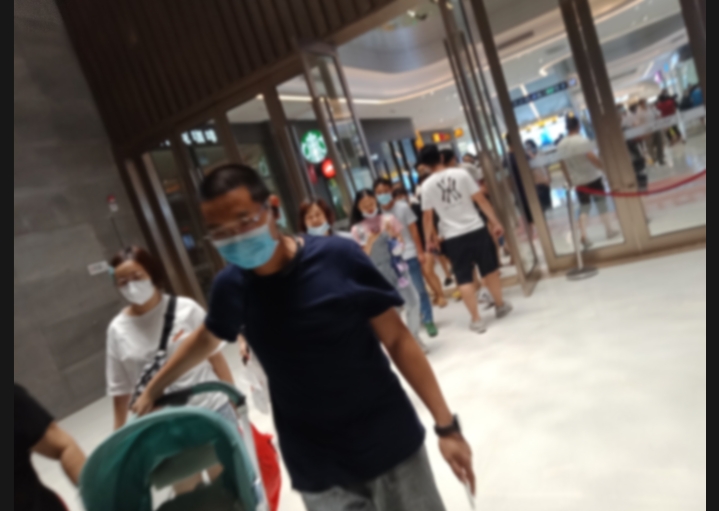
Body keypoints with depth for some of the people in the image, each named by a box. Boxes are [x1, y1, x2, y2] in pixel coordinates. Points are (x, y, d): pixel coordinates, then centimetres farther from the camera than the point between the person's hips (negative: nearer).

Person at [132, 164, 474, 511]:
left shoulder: (338, 257, -16)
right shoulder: (231, 286, -6)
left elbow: (397, 340, -11)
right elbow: (205, 339, 15)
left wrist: (446, 425, -11)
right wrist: (153, 390, 26)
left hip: (390, 445, -1)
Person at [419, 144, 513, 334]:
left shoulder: (427, 186, -5)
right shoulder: (461, 173, -5)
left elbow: (428, 216, -3)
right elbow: (481, 200, -4)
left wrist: (430, 237, 11)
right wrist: (495, 222, 2)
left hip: (453, 237, -1)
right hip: (476, 229, 1)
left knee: (464, 278, 8)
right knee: (490, 269, 19)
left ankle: (476, 320, 11)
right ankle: (501, 305, 35)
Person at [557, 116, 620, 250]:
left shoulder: (561, 145, 0)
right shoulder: (582, 141, -17)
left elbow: (564, 165, 7)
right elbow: (592, 158, -19)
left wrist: (570, 181, 17)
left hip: (578, 181, 4)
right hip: (593, 177, -4)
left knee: (584, 207, 8)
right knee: (601, 203, 11)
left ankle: (584, 235, -8)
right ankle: (610, 231, 22)